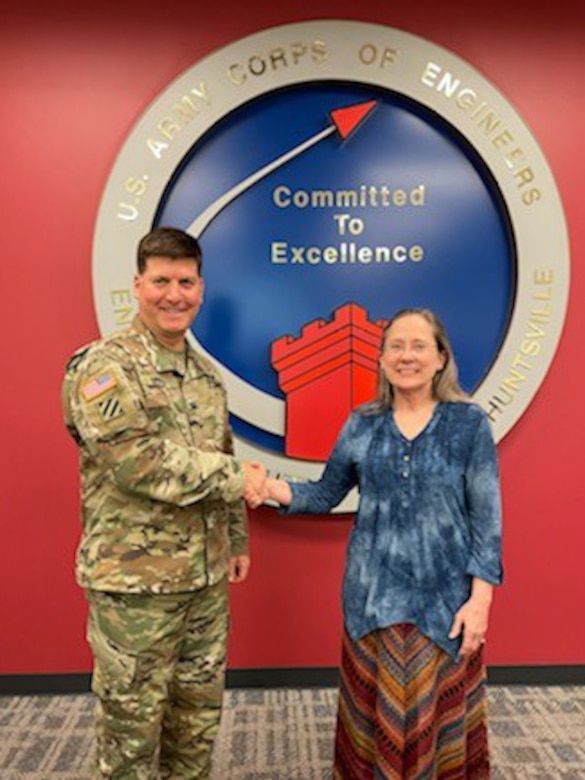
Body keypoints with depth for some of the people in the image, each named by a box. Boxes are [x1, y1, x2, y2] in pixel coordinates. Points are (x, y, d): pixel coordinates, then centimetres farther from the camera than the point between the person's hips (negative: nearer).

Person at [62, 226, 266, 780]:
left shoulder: (205, 373, 10)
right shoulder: (105, 367, -14)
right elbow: (139, 464, -25)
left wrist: (237, 539, 17)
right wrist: (237, 478, -17)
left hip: (206, 577, 7)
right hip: (134, 581, -6)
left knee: (199, 710, 20)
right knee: (132, 721, 12)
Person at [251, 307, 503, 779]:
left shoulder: (469, 423, -5)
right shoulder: (362, 425, 2)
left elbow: (486, 517, -5)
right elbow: (326, 495, 6)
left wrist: (480, 598, -9)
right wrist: (272, 488, -11)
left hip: (445, 595, -2)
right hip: (374, 593, 2)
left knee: (434, 713, 11)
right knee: (375, 713, 13)